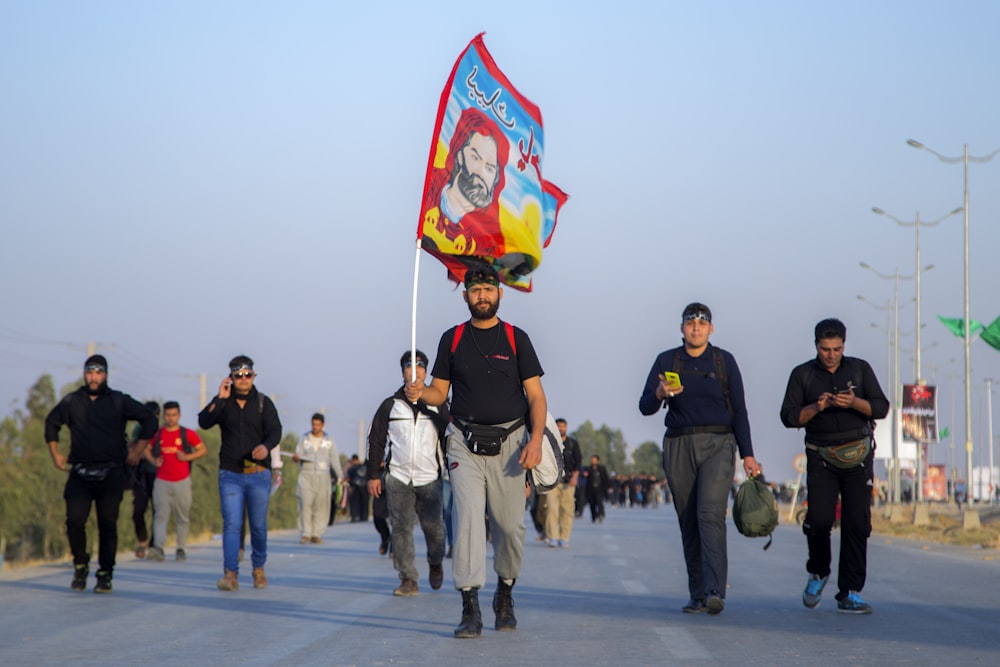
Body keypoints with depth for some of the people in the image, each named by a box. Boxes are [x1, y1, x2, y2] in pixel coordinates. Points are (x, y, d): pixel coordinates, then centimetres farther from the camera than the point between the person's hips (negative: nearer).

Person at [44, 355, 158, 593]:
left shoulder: (119, 401, 3)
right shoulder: (71, 402, 9)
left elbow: (149, 420, 9)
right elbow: (51, 422, 25)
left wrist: (138, 450, 6)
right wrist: (55, 453, 19)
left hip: (111, 473, -1)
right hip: (80, 473, 1)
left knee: (108, 525, -1)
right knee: (74, 520, -12)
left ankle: (105, 575, 7)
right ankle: (80, 566, 9)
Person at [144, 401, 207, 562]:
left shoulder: (188, 434, 1)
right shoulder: (157, 434, 6)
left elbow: (203, 450, 5)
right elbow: (146, 449, 19)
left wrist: (188, 457, -10)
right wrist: (153, 461, 0)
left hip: (182, 482, 0)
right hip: (162, 482, 0)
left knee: (182, 517, 6)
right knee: (160, 515, -13)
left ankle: (181, 548, 15)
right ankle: (158, 547, -25)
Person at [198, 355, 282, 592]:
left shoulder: (263, 403, 4)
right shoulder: (223, 402, 6)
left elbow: (275, 430, -7)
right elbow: (204, 422, -8)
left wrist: (266, 446, -28)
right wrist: (220, 399, -15)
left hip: (259, 474, 0)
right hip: (230, 474, 0)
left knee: (258, 525, 7)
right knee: (231, 524, -10)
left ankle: (259, 568, 26)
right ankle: (230, 574, -13)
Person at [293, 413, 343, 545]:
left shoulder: (329, 441, 11)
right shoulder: (304, 439, 12)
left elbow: (335, 459, 8)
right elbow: (299, 456, 7)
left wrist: (340, 476, -2)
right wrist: (296, 458, -17)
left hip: (323, 477, 0)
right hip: (306, 475, 0)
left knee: (321, 505, -4)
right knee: (305, 504, -11)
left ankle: (316, 534, 0)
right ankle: (305, 534, -11)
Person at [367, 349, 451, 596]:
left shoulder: (438, 405, 11)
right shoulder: (390, 405, 9)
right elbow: (376, 442, 10)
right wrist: (373, 475, 5)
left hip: (429, 478, 0)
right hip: (398, 477, 0)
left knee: (433, 527, -3)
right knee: (401, 528, -5)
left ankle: (436, 564, 26)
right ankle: (408, 580, -1)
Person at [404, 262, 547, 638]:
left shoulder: (516, 339, 4)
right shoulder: (452, 339, 9)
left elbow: (536, 396, 1)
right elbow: (440, 392, 12)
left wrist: (536, 438, -13)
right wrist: (419, 393, -11)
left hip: (508, 443, 0)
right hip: (465, 443, 0)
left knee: (510, 525, 1)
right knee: (467, 518, -12)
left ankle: (505, 593, 25)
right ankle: (470, 608, -14)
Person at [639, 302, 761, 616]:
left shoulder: (724, 361, 6)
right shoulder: (666, 361, 8)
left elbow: (739, 410, 8)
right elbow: (645, 407, 3)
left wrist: (747, 455, 1)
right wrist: (660, 394, -20)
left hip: (717, 445, -2)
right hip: (679, 446, 2)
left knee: (711, 514, -18)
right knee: (688, 522, 2)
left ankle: (715, 592, -26)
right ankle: (697, 595, 8)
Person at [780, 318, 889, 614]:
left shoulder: (860, 369, 7)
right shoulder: (802, 374, 5)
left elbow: (881, 407, 0)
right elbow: (789, 417, -1)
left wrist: (854, 402, -17)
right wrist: (817, 407, -17)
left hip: (858, 456, 1)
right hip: (821, 458, -1)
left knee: (857, 523, -4)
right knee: (819, 519, -13)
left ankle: (850, 594, 0)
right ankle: (818, 573, 16)